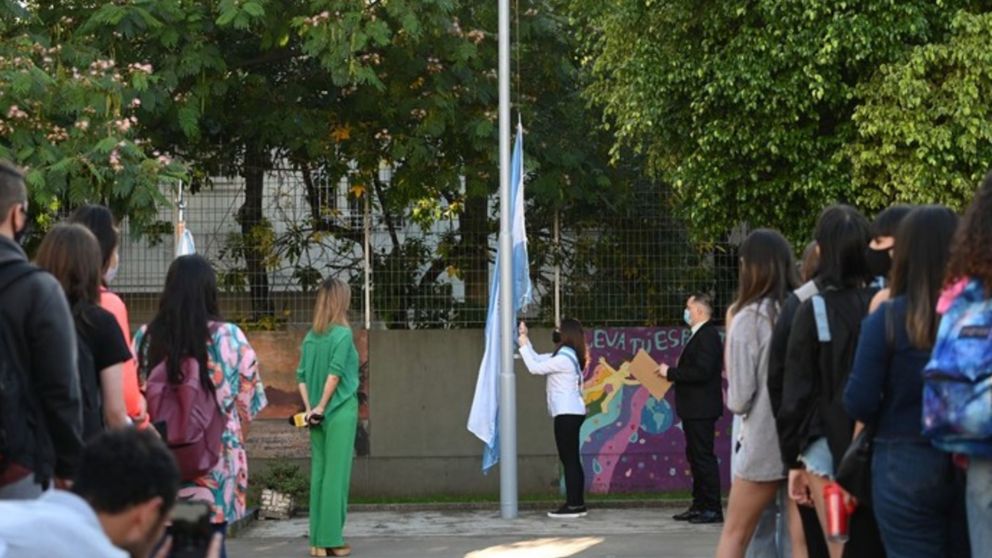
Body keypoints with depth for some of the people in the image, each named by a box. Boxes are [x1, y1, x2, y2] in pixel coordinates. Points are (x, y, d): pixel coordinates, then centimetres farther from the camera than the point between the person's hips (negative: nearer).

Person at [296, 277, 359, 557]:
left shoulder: (311, 336, 7)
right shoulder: (342, 334, -9)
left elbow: (302, 376, 4)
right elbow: (335, 373, -16)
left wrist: (309, 408, 2)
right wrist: (321, 407, -10)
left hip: (318, 416, 5)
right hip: (341, 411, -5)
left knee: (318, 473, 9)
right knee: (337, 474, -1)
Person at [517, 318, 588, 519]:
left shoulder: (563, 359, -16)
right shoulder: (566, 356, 15)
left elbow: (534, 367, -13)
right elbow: (538, 359, 21)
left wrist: (523, 345, -3)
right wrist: (525, 340, 18)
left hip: (567, 414, -10)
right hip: (571, 413, 10)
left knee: (569, 459, -8)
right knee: (571, 459, 11)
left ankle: (573, 505, -8)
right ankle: (577, 504, 13)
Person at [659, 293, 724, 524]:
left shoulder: (708, 336, -16)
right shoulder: (700, 335, 16)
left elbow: (701, 372, -24)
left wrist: (671, 372, -16)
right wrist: (670, 372, 7)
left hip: (702, 408, -11)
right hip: (694, 408, 11)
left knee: (704, 457, -8)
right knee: (695, 456, 15)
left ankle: (712, 509, -5)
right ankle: (699, 506, 21)